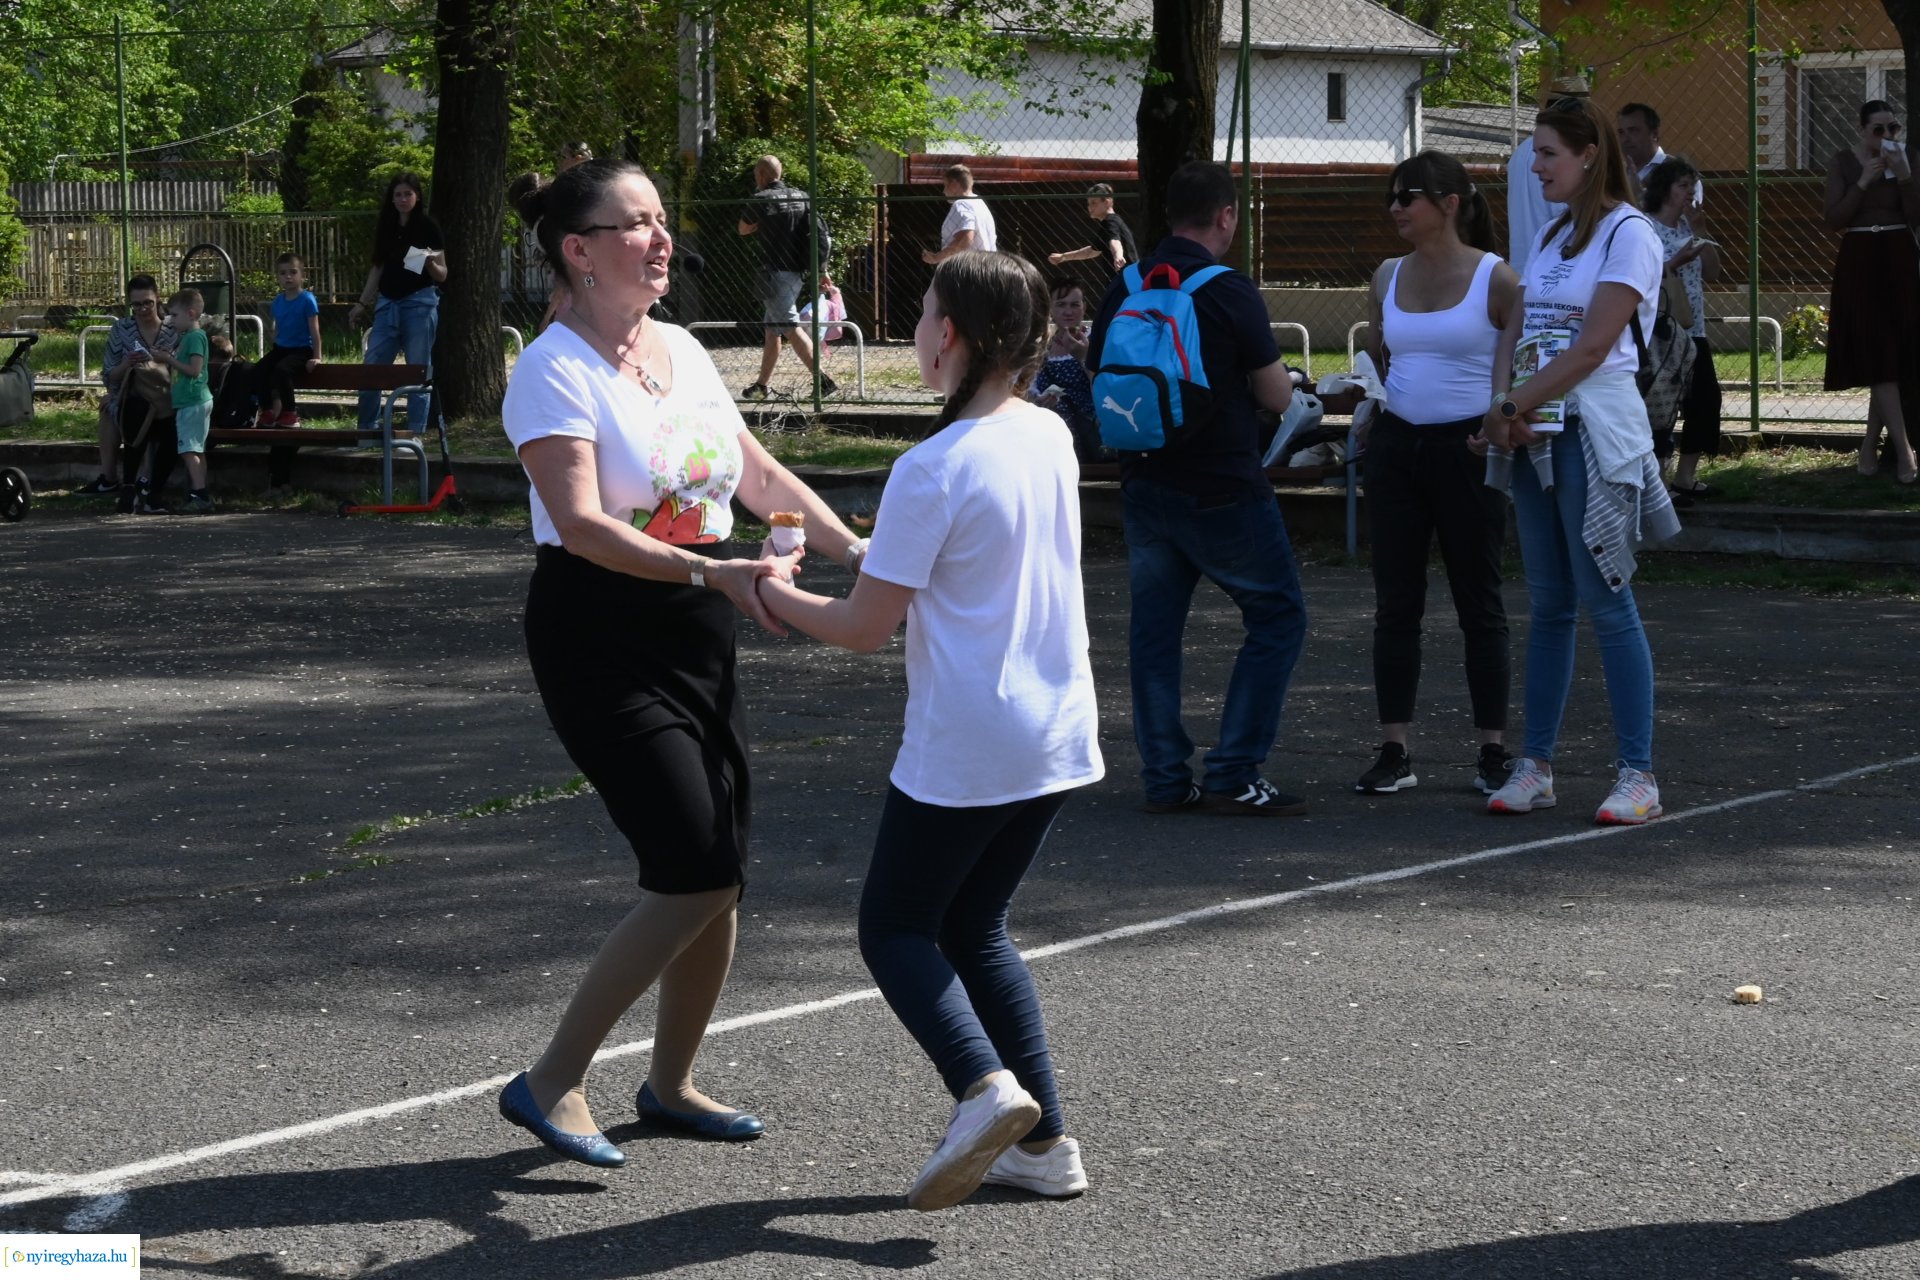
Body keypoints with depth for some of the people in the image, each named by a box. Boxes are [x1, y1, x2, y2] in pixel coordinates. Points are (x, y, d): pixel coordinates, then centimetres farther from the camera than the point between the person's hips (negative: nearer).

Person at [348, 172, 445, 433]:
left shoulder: (428, 226, -3)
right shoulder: (385, 227, 11)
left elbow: (442, 275, -3)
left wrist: (430, 263, -24)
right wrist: (362, 304, 16)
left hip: (420, 303, -5)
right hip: (388, 303, 5)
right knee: (372, 368, 3)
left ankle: (416, 433, 3)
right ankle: (367, 428, 12)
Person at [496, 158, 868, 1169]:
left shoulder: (684, 351, 10)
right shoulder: (553, 371, -14)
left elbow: (758, 472, 19)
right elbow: (582, 525, -25)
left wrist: (848, 543, 5)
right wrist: (713, 572, -35)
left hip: (697, 633, 7)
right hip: (600, 638, -7)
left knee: (718, 877, 8)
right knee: (696, 877, -14)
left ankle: (670, 1082, 27)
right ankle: (551, 1083, -3)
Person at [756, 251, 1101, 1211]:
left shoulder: (931, 471, -18)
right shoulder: (1050, 437, 4)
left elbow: (864, 628, -13)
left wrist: (771, 594, 3)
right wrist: (884, 555, 19)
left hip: (963, 752, -7)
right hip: (1059, 736, 7)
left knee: (894, 925, 8)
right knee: (973, 928, 19)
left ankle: (985, 1085, -14)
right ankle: (1042, 1142, 13)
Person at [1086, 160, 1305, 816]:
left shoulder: (1124, 288, 2)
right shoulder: (1230, 292, -13)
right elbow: (1277, 396, -7)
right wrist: (1261, 376, 14)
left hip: (1144, 485, 5)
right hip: (1223, 487, -5)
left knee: (1153, 629, 12)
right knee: (1277, 618, 6)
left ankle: (1165, 780, 11)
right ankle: (1233, 776, 0)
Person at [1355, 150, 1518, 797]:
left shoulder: (1495, 278, -6)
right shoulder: (1389, 276, 9)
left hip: (1466, 449, -5)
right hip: (1397, 446, 5)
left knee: (1479, 604, 3)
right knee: (1395, 603, 4)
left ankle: (1492, 752, 10)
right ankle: (1395, 751, 8)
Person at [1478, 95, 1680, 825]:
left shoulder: (1628, 234, -8)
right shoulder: (1551, 236, 17)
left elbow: (1593, 345, -15)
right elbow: (1515, 331, 11)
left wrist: (1517, 407, -13)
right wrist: (1502, 404, -8)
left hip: (1594, 432, -7)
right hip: (1534, 437, 7)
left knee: (1605, 601, -8)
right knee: (1547, 605, 9)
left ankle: (1637, 776, -5)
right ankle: (1534, 768, 12)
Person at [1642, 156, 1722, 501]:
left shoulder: (1687, 227, 14)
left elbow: (1712, 272, 13)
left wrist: (1698, 231, 1)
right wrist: (1678, 260, -24)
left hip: (1693, 330, 8)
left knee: (1705, 400, 7)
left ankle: (1685, 478, 17)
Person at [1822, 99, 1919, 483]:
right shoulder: (1842, 161, 0)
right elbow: (1834, 219, -6)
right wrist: (1864, 182, -14)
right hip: (1859, 263, -2)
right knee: (1876, 353, -11)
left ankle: (1870, 443, 14)